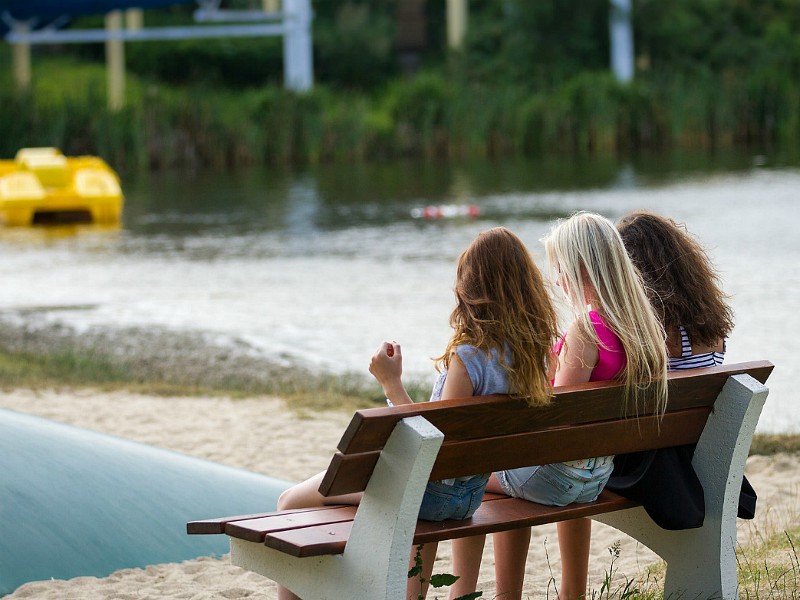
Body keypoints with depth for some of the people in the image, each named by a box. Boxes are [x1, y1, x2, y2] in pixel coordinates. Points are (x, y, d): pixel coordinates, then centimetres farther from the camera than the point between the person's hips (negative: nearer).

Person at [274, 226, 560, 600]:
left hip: (432, 490, -8)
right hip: (470, 495, 8)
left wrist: (392, 384, -21)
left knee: (291, 502, 6)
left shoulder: (469, 356, -27)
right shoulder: (537, 352, -5)